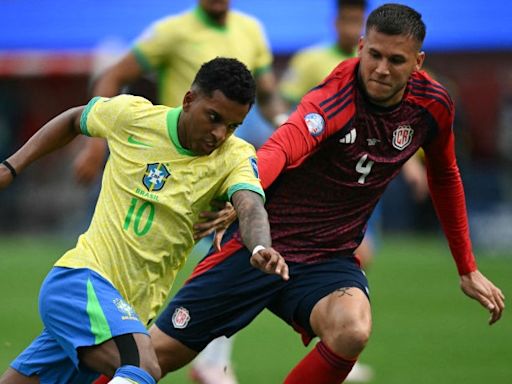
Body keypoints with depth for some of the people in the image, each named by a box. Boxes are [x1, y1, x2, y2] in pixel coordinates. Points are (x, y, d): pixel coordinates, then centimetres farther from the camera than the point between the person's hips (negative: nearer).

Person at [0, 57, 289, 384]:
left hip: (129, 309, 4)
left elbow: (250, 207, -26)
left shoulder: (236, 157, -6)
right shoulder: (133, 115, -5)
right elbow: (74, 120, 15)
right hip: (80, 276, -4)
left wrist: (261, 249, -47)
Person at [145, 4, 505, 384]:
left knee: (352, 331, -32)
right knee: (159, 353, -5)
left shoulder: (433, 103, -4)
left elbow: (444, 177, 17)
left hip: (329, 260, 3)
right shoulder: (333, 99, -21)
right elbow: (278, 150, -42)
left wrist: (468, 270, 20)